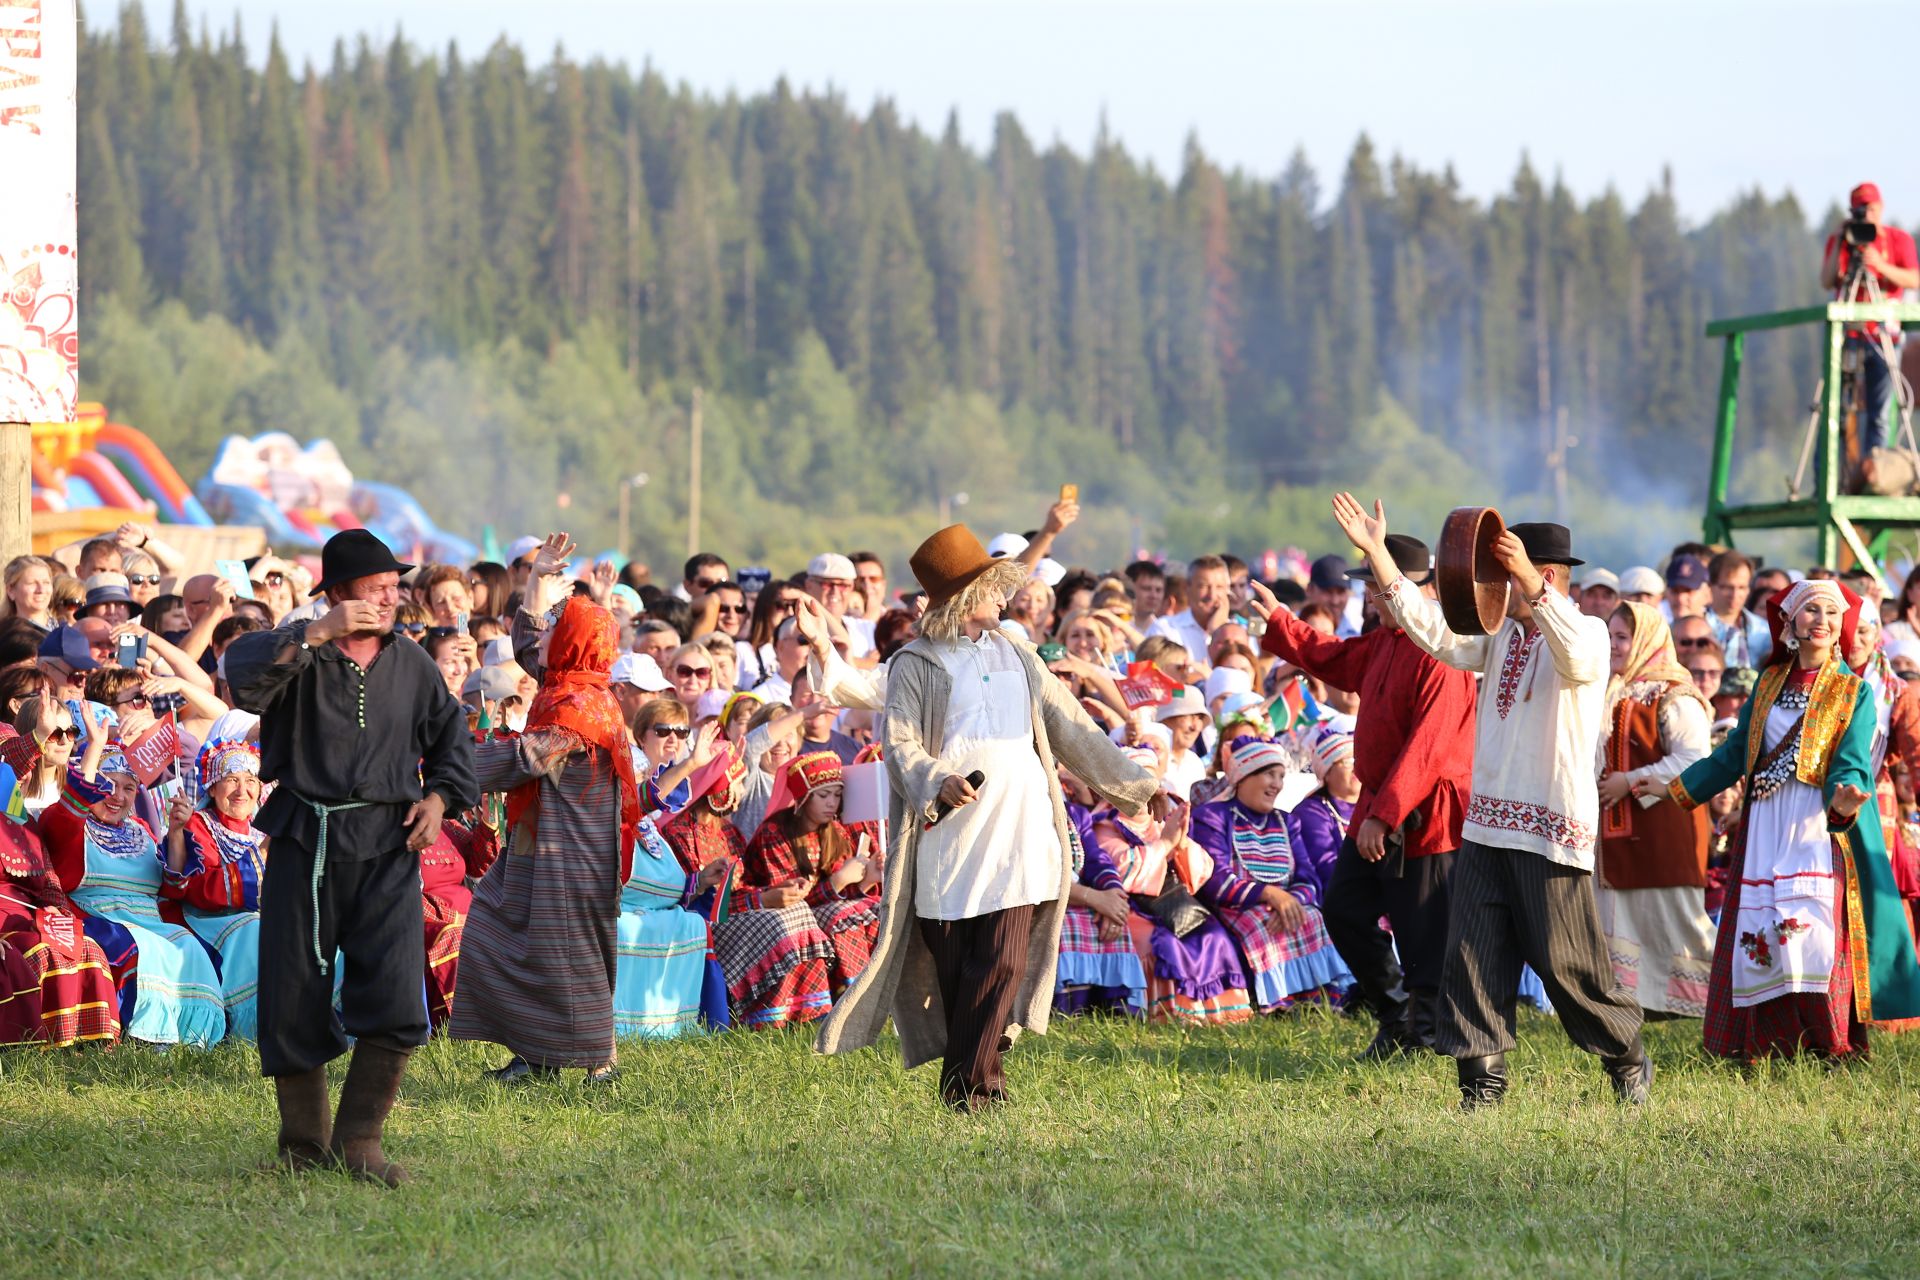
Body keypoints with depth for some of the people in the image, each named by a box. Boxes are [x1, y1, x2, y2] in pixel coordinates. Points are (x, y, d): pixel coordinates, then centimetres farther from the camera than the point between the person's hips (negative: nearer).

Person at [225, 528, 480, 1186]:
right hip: (306, 841, -2)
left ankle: (358, 1140, -2)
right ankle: (304, 1140, 19)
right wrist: (316, 635, -31)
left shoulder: (411, 663, 11)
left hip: (388, 843, 2)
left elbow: (452, 733, 25)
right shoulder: (298, 652, -2)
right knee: (294, 1000, 2)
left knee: (395, 999, -12)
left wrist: (441, 795, 8)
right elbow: (244, 675, -24)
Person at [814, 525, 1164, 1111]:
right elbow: (899, 743, -7)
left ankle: (969, 1080, -9)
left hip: (1015, 834, 3)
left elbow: (1073, 731, 21)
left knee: (1004, 962, -10)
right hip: (948, 836, -3)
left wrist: (1136, 782, 18)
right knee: (955, 967, -2)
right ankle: (973, 1080, 8)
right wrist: (938, 783, -27)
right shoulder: (915, 665, 3)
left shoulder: (1015, 657, 18)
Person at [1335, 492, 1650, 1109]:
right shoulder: (1499, 635, 14)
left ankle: (1628, 1059, 19)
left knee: (1567, 963, -1)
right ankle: (1482, 1079, 3)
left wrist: (1528, 579, -41)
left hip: (1552, 832, -7)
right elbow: (1431, 627, 7)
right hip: (1485, 824, 7)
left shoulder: (1588, 631, -6)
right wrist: (1375, 552, 0)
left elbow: (1577, 657, -30)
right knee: (1472, 958, -1)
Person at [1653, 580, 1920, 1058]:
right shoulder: (1769, 684, 14)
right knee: (1758, 932, -2)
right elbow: (1733, 755, 20)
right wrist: (1673, 789, 19)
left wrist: (1844, 799, -31)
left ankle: (1829, 1048, -13)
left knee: (1813, 926, -17)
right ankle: (1766, 1044, 3)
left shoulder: (1853, 692, 2)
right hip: (1766, 828, 5)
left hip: (1821, 827, -4)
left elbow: (1851, 766, -10)